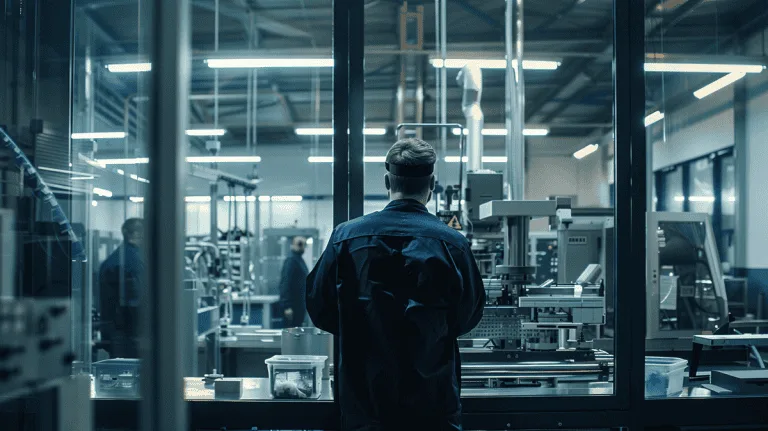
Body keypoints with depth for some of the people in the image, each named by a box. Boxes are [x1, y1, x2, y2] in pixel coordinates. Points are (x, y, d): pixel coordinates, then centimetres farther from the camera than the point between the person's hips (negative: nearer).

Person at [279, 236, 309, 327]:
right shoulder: (291, 260, -15)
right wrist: (287, 306, -27)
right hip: (292, 305, -10)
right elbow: (285, 284, -22)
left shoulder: (299, 260, 15)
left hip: (299, 303, 10)